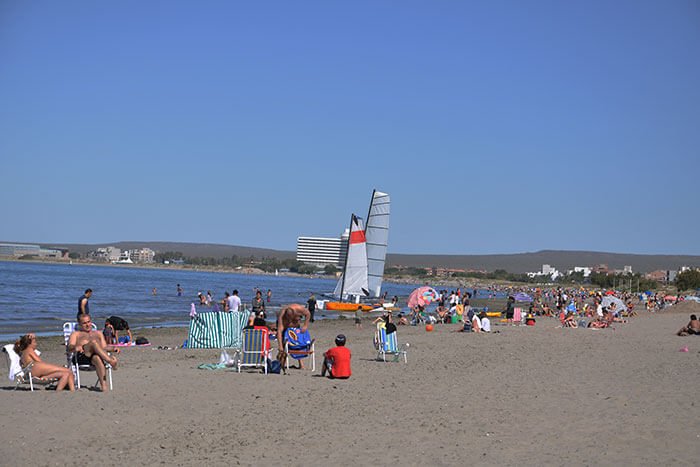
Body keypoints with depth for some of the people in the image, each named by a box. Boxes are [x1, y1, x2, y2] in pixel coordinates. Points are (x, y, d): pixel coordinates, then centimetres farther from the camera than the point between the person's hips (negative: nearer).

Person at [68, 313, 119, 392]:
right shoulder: (75, 334, 28)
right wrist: (76, 347, -17)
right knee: (94, 342, -33)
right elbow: (70, 347, 9)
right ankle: (110, 360, -48)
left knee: (97, 358, -39)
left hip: (96, 355, 2)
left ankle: (103, 384, -54)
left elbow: (104, 347, 23)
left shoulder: (98, 333, 36)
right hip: (82, 357, -2)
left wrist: (113, 348, 0)